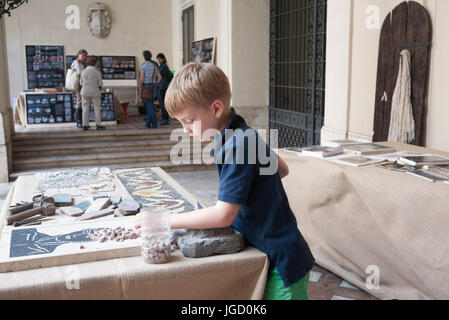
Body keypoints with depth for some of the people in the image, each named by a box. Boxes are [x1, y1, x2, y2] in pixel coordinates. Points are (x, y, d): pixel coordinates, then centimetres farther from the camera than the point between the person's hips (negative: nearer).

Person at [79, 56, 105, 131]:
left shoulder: (83, 72, 2)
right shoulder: (97, 72, -8)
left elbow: (81, 83, 7)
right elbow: (100, 84, -5)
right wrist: (99, 92, 12)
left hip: (85, 92, 3)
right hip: (95, 92, -3)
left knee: (85, 109, 6)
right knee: (97, 109, 4)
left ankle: (85, 125, 7)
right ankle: (98, 125, 6)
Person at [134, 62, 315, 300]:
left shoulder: (237, 145, -24)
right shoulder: (242, 136, 5)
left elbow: (224, 215, -25)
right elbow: (281, 169, 19)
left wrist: (166, 221, -18)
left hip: (282, 263, -9)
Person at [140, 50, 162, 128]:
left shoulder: (143, 66, -10)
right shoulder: (154, 65, 8)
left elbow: (141, 78, -15)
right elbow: (159, 77, 8)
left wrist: (141, 87, 0)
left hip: (146, 87, -6)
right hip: (153, 86, 6)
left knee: (150, 106, -5)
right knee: (149, 105, 13)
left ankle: (154, 124, -8)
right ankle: (148, 123, 13)